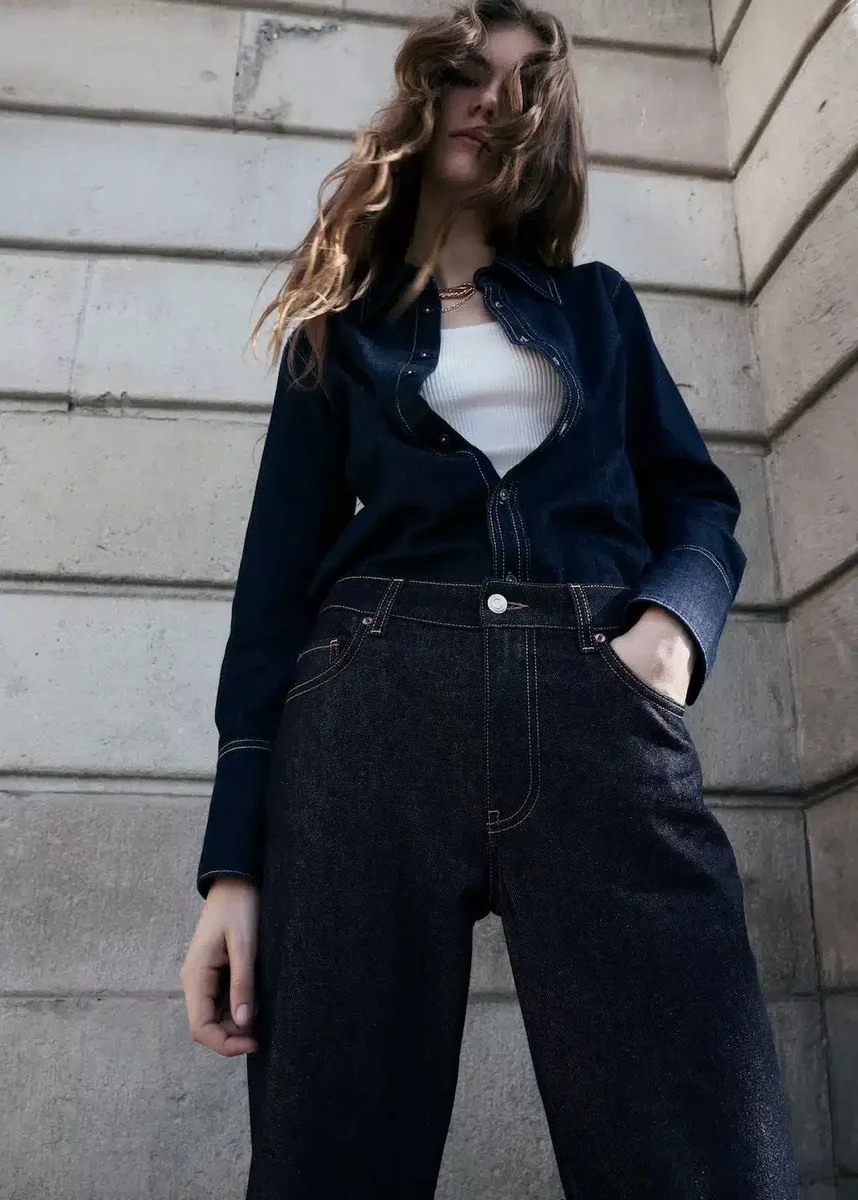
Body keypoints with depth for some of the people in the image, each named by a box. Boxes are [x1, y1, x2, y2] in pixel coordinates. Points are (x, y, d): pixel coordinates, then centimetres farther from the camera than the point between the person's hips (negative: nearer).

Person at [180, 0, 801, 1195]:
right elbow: (278, 580, 10)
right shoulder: (340, 333, 19)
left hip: (600, 703, 1)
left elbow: (697, 497, 19)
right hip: (378, 703, 0)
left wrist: (675, 611, -8)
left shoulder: (597, 304, 25)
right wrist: (235, 861, 0)